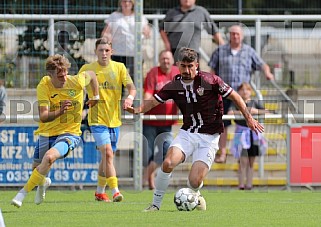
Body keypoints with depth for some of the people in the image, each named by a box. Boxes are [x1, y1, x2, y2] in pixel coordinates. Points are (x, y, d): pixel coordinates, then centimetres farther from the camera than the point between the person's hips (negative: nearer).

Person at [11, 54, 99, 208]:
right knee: (37, 168, 15)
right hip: (46, 133, 2)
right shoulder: (43, 87, -17)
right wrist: (59, 112, -44)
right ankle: (43, 183, 55)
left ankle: (23, 192, -20)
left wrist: (95, 96, 18)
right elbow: (43, 117, -26)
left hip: (70, 133, -2)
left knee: (49, 157, -31)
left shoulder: (76, 82, -14)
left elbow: (91, 74, 11)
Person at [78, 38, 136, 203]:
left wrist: (130, 97, -27)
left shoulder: (119, 67, 3)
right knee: (107, 153, -19)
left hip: (114, 119, 3)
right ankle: (115, 192, -24)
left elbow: (131, 87, -6)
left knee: (107, 157, 13)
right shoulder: (87, 69, -1)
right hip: (97, 119, -3)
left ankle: (100, 192, 29)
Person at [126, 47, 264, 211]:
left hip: (209, 137, -3)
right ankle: (155, 204, -7)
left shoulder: (210, 81, -10)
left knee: (194, 182, -15)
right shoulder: (174, 86, 1)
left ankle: (194, 195, 24)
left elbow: (234, 97, -1)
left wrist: (249, 119, -2)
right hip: (187, 134, 3)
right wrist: (138, 110, -20)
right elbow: (153, 101, 1)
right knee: (168, 163, -25)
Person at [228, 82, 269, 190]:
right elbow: (230, 113, -16)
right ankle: (241, 184, -7)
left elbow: (267, 112, 3)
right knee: (243, 161, -10)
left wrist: (256, 111, -12)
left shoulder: (254, 103, 10)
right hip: (242, 132, -3)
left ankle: (249, 184, 10)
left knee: (251, 161, 6)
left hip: (254, 133, 3)